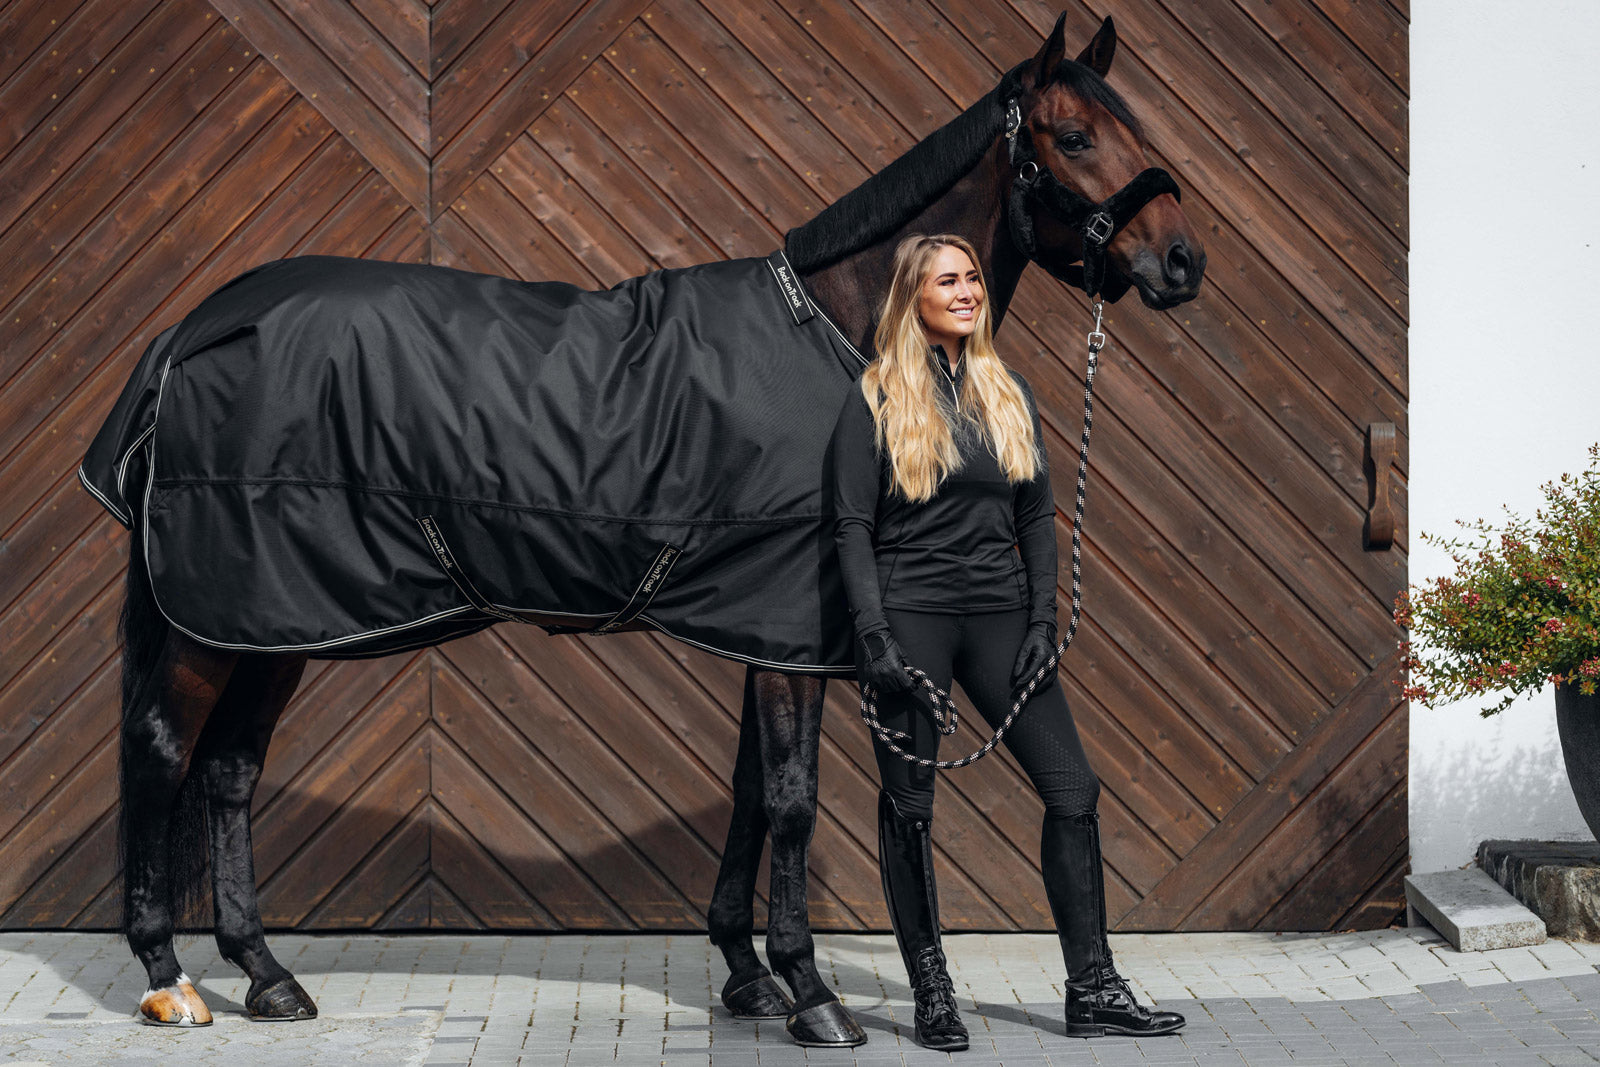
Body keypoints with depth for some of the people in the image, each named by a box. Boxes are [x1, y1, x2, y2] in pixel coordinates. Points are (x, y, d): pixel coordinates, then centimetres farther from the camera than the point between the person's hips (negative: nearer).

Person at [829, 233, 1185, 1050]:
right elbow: (853, 529, -4)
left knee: (1072, 789, -1)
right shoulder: (876, 402, -1)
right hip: (912, 613, -4)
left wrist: (1042, 622, 1)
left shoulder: (1008, 394, 12)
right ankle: (931, 995, 13)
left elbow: (1037, 517, 12)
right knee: (909, 806, 2)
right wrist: (874, 637, -14)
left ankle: (1092, 990, 6)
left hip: (998, 614, 4)